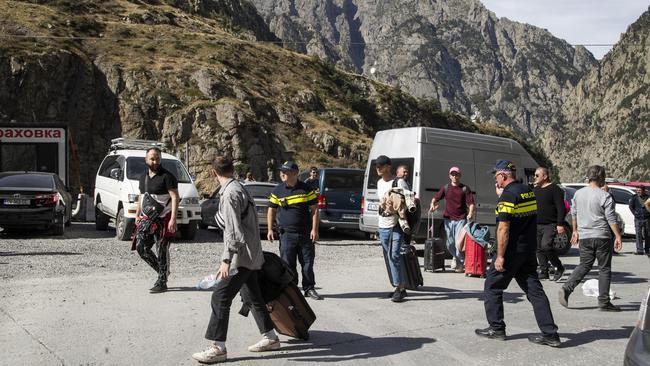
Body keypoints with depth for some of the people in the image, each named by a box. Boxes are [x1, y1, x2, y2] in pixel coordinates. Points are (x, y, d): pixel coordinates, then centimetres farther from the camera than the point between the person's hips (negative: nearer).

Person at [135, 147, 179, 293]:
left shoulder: (167, 177, -10)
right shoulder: (144, 177, 14)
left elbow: (175, 198, -16)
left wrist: (173, 219, -23)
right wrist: (137, 214, 18)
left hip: (163, 219, -8)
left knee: (162, 250, -4)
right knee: (141, 247, 6)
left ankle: (162, 282, 5)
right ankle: (162, 271, 23)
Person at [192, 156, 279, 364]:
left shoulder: (230, 194, -17)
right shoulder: (239, 188, 13)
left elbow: (233, 231, -23)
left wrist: (226, 260, -25)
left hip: (241, 256, -10)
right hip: (250, 256, 10)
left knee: (220, 298, -9)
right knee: (253, 297, 18)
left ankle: (218, 348, -6)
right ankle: (270, 338, 28)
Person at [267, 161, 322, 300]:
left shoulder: (306, 189, 1)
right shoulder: (277, 191, 4)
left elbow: (314, 210, 4)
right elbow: (271, 210, 10)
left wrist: (314, 229, -4)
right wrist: (270, 229, 2)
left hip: (305, 233, 0)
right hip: (286, 234, 0)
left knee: (308, 262, 5)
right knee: (287, 264, 1)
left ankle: (309, 288, 18)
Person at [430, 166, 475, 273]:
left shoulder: (465, 188, 3)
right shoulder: (445, 188, 10)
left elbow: (471, 203, -2)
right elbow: (435, 198, 11)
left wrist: (470, 213, -19)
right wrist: (433, 205, -10)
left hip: (461, 219, -3)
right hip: (448, 219, 3)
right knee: (450, 243, 9)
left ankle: (461, 263, 6)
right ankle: (456, 257, 37)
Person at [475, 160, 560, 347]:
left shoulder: (507, 195, -16)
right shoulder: (529, 191, 10)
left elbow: (503, 228, -20)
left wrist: (500, 256, -18)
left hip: (512, 251, -8)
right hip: (529, 250, 8)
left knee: (493, 286, 8)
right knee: (534, 289, 7)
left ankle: (496, 328, 14)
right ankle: (550, 334, 4)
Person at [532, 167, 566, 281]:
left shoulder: (555, 189, -7)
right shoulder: (535, 190, 16)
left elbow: (561, 208, -12)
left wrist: (560, 224, -19)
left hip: (550, 225, -8)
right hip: (537, 225, 8)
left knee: (545, 246, -20)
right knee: (539, 249, 6)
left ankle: (559, 268, -1)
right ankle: (543, 272, 14)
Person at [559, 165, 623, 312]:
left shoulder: (578, 193, 7)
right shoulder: (605, 196, -10)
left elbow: (574, 214, 15)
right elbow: (611, 219, -12)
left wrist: (575, 231, 24)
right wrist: (618, 236, -8)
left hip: (584, 237, 5)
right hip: (602, 236, -5)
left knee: (584, 265, 13)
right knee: (604, 269, 5)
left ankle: (567, 288, -7)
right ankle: (604, 302, 7)